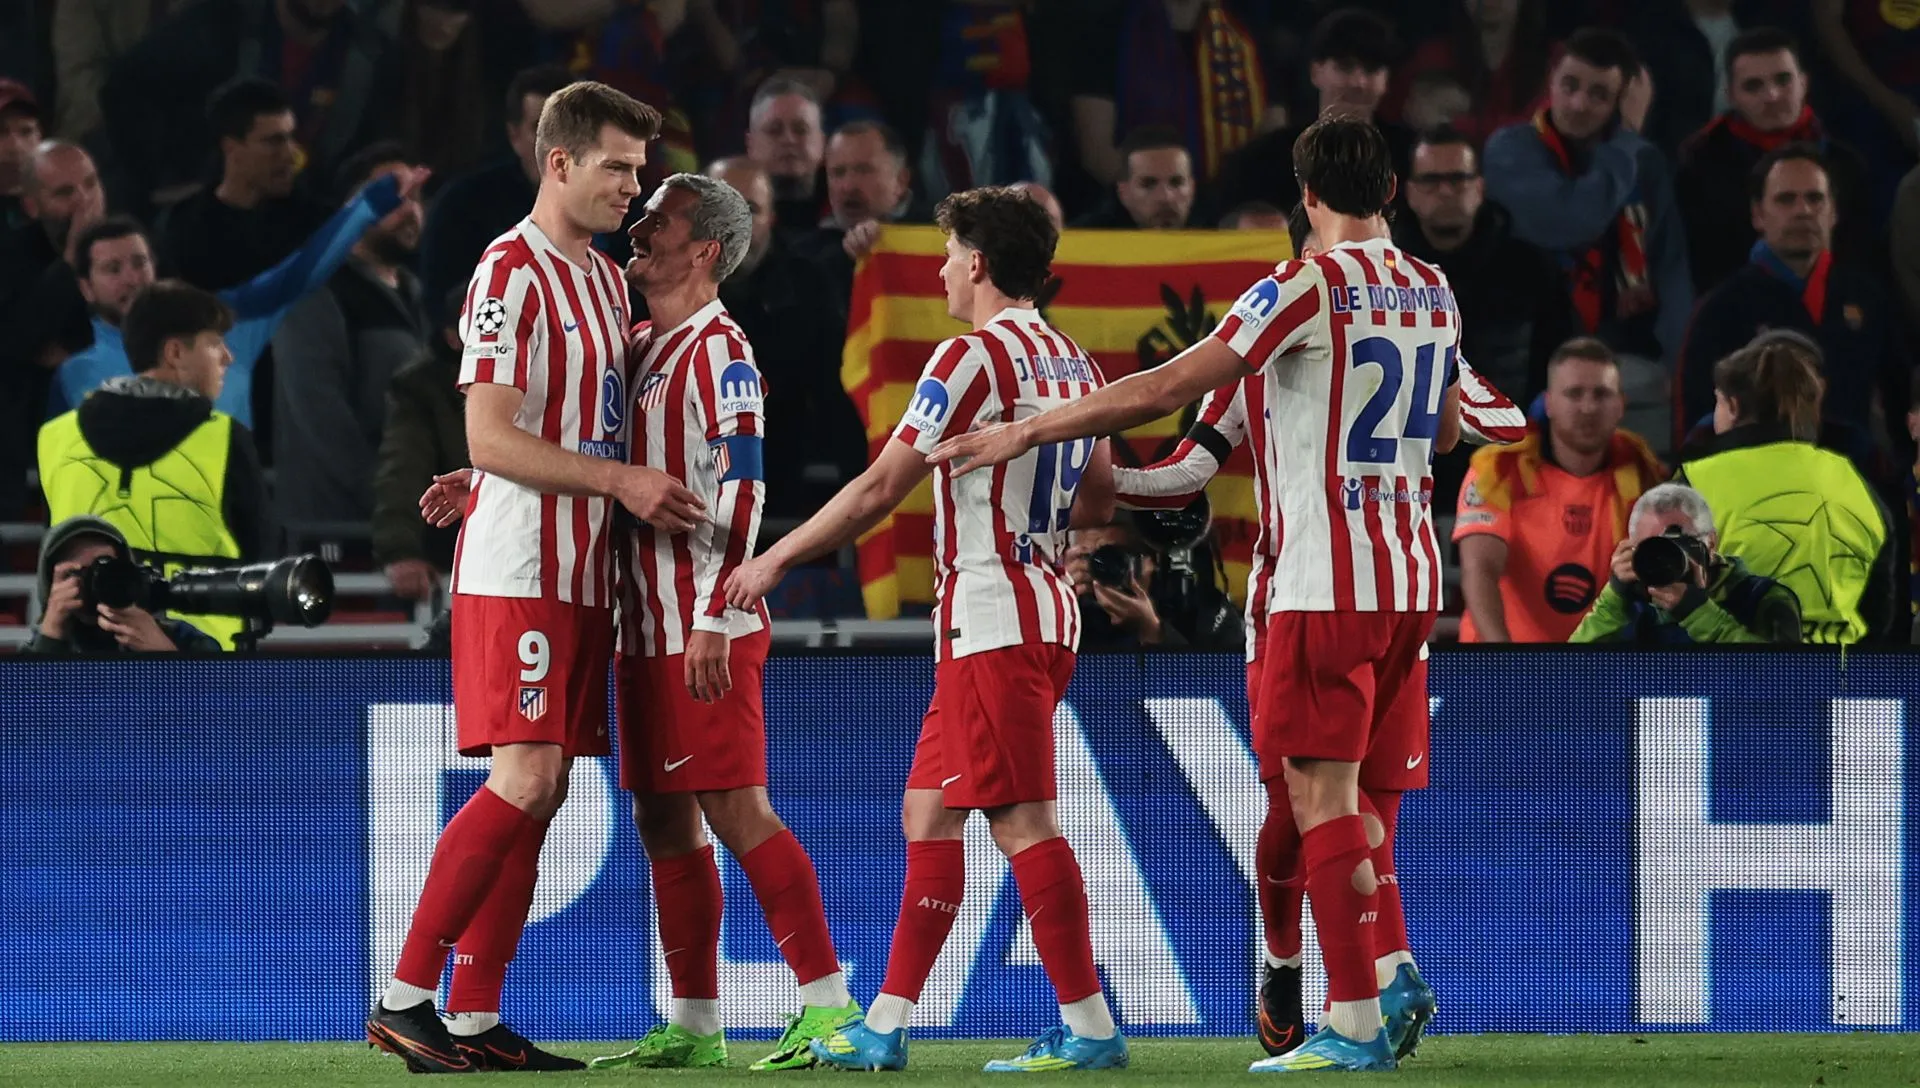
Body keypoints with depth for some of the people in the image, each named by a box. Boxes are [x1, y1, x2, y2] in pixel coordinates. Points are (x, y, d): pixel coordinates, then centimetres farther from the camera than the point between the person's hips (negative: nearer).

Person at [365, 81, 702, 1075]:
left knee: (540, 791, 5)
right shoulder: (512, 273, -10)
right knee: (524, 780, -16)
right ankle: (404, 999, -13)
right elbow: (490, 439, -17)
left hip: (582, 574, 9)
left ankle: (474, 1019, 6)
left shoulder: (606, 279, 18)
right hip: (517, 571, -9)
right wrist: (620, 480, -18)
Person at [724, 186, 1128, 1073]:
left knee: (1022, 820, -9)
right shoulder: (1072, 362, 12)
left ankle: (1088, 1027, -11)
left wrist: (774, 561, -2)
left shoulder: (973, 357, -12)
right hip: (1045, 609, 9)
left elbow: (878, 490, -11)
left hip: (990, 617, -9)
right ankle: (886, 1025, 13)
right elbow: (1098, 503, 18)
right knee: (928, 811, 12)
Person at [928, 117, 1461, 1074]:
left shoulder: (1308, 286, -11)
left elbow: (1166, 389, -14)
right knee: (1351, 795, 15)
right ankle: (1395, 984, 2)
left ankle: (1354, 1024, -10)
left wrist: (1024, 432, -8)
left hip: (1327, 581, -7)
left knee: (1320, 792, -6)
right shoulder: (1433, 293, 11)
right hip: (1411, 574, 7)